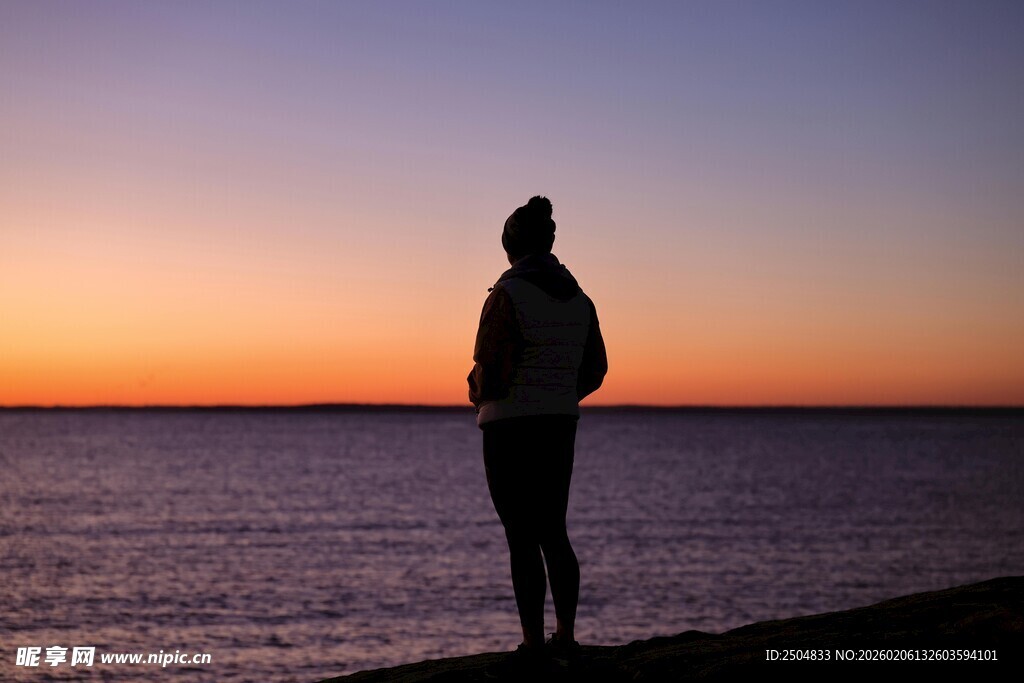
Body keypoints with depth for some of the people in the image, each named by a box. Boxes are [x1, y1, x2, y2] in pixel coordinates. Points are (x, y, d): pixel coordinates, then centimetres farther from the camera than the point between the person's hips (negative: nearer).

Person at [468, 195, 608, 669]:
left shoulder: (506, 295, -13)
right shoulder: (579, 299, 7)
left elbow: (489, 370, -17)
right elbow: (594, 371, 11)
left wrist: (478, 395, 5)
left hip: (509, 427, -6)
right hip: (560, 426, 6)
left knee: (522, 539, -2)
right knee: (553, 532, 15)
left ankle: (533, 642, -1)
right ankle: (565, 635, 17)